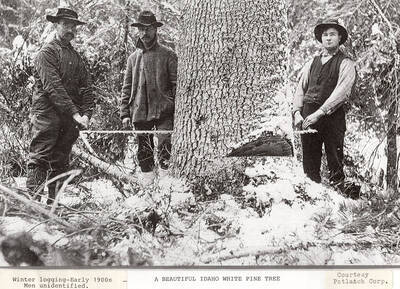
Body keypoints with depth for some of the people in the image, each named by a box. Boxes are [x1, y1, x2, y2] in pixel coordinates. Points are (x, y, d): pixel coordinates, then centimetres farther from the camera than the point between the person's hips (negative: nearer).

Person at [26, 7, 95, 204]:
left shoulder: (76, 57, 17)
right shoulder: (47, 52, -4)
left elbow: (86, 87, 11)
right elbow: (53, 87, -15)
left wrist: (86, 113, -5)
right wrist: (74, 112, -21)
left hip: (70, 119, 7)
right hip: (47, 115, -7)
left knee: (60, 163, 9)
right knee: (39, 159, -8)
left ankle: (53, 202, 15)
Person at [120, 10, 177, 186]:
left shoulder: (167, 55, 3)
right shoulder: (133, 58, 15)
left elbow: (177, 84, -1)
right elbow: (127, 88, 16)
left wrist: (178, 109, -9)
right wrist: (125, 113, 8)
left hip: (163, 111, -4)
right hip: (140, 112, 4)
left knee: (165, 146, -17)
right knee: (144, 151, 8)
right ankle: (147, 180, 17)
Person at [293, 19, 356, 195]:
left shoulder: (345, 64, 3)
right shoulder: (312, 64, 19)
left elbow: (342, 91, -10)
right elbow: (300, 88, 14)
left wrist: (319, 113, -18)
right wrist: (297, 112, -4)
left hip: (332, 116, -4)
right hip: (308, 118, 4)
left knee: (335, 163, -4)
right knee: (309, 163, 4)